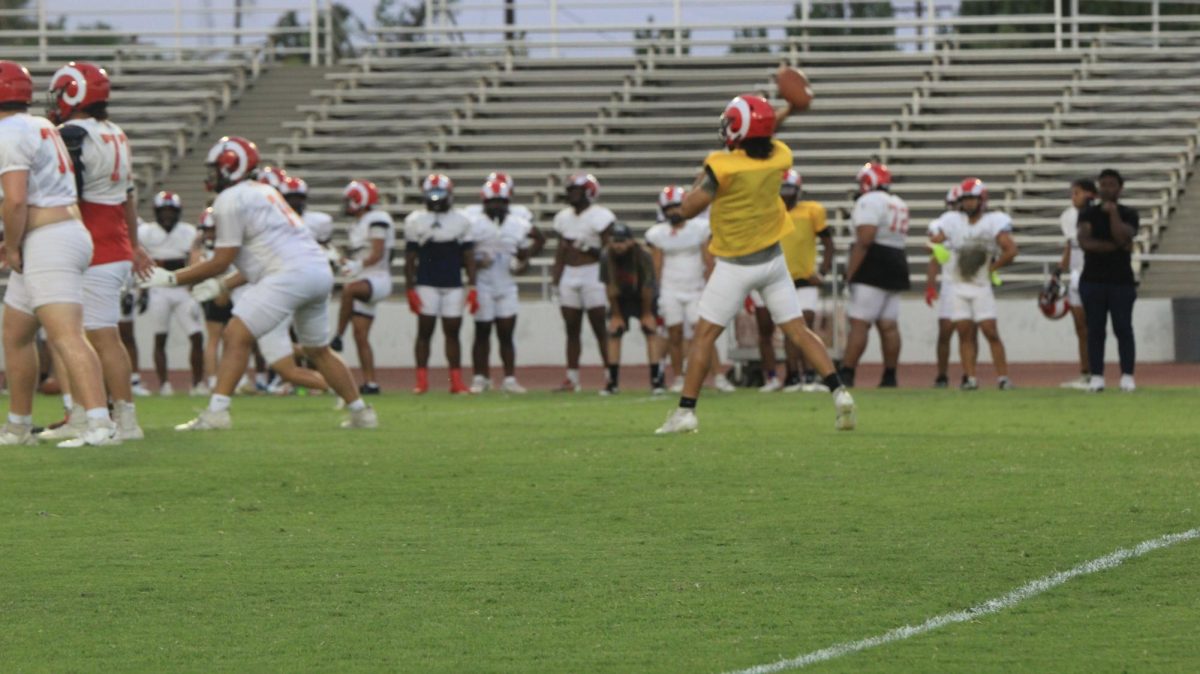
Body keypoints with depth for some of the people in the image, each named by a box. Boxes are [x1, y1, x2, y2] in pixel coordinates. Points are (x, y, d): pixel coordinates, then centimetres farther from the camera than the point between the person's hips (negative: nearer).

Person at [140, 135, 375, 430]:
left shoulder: (230, 200, -3)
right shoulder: (263, 192, 25)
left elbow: (220, 263, -4)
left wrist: (170, 278, 2)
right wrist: (222, 285, 28)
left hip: (290, 273, -9)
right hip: (320, 269, 9)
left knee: (236, 337, -10)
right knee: (318, 349, 23)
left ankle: (216, 410, -21)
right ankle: (361, 413, 27)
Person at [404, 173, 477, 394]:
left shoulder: (460, 221, 6)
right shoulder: (415, 221, 2)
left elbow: (468, 257, 7)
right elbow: (410, 259, 3)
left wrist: (472, 288, 1)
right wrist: (410, 290, -3)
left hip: (454, 285, 1)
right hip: (426, 285, -1)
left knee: (452, 332, 2)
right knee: (425, 330, -3)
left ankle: (456, 381, 4)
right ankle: (421, 380, -1)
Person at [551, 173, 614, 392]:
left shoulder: (599, 216, -7)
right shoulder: (564, 217, 13)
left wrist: (587, 248, -23)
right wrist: (556, 276, 13)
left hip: (593, 274, -6)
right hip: (569, 275, 6)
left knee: (600, 329, -5)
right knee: (572, 329, 6)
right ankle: (572, 378, 10)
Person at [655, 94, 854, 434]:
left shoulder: (722, 167, -22)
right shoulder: (780, 157, -7)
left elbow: (689, 209, -16)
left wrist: (703, 177, -2)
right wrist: (780, 115, 31)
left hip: (735, 265, -5)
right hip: (773, 259, 5)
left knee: (704, 335, 4)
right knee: (798, 330, 7)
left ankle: (686, 410, 2)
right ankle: (839, 392, -5)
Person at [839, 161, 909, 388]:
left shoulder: (869, 202, -9)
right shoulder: (899, 205, 20)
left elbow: (865, 240, -18)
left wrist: (850, 272, -17)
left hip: (873, 267, -9)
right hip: (896, 265, 9)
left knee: (859, 323, -10)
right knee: (888, 325, 7)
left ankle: (847, 374, -14)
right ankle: (890, 376, 5)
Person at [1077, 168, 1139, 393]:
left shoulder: (1129, 215, 7)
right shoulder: (1088, 213, 8)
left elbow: (1122, 237, -12)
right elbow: (1085, 242, -8)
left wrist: (1113, 212, -11)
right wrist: (1115, 246, -11)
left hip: (1121, 281, -1)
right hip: (1092, 280, 1)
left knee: (1123, 329, -6)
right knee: (1095, 330, 0)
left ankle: (1127, 376, -5)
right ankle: (1096, 376, 2)